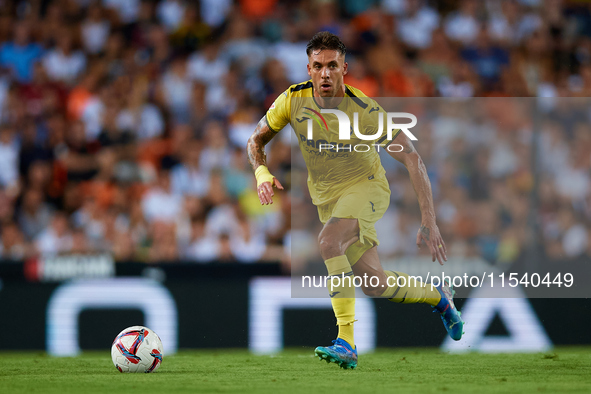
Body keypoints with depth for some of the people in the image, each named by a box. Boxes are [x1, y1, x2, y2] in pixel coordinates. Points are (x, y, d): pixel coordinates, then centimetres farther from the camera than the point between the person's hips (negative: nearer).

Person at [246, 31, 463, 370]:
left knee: (329, 241, -34)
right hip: (326, 195, 5)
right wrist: (262, 173, -22)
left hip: (366, 186, -5)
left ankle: (347, 343, -34)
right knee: (374, 284, 4)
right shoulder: (294, 100, -15)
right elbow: (256, 139, 1)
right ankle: (438, 296, 35)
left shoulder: (365, 110, -25)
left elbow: (412, 158, -22)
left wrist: (429, 222, -27)